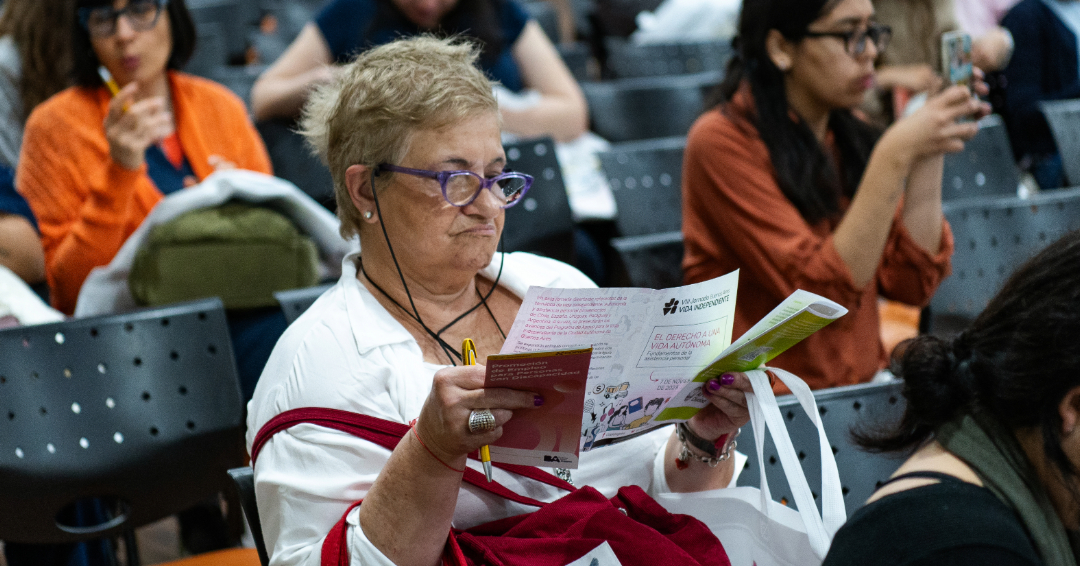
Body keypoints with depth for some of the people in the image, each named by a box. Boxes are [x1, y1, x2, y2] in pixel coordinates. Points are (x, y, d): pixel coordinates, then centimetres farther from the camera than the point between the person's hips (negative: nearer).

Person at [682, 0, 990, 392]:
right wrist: (895, 157, -22)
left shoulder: (847, 136, 9)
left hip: (857, 391, 6)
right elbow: (821, 293, -20)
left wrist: (929, 154, -5)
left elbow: (912, 284, 0)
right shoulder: (722, 142, -12)